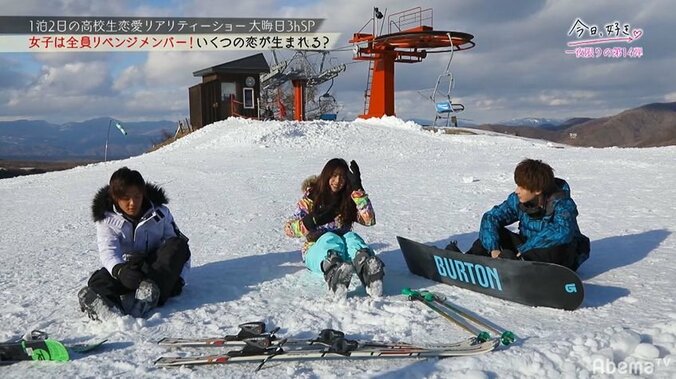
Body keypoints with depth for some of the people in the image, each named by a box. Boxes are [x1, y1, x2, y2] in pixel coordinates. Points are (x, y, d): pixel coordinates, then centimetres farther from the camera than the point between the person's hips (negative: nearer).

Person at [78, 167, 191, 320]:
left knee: (178, 245, -29)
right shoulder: (106, 219, -6)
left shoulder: (160, 212, -3)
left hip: (157, 268, 0)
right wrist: (119, 270, -46)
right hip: (126, 267, 0)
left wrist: (178, 276, -18)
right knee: (99, 280, -28)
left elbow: (179, 247, -1)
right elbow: (108, 251, -22)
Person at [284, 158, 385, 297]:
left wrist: (358, 190, -11)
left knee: (351, 237, -32)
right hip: (316, 250, -2)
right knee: (331, 238, -36)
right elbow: (289, 228, -5)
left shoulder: (349, 200, 11)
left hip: (343, 250, 2)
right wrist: (313, 220, -24)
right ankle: (334, 274, -74)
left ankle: (368, 270, -69)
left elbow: (369, 220, -6)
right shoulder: (312, 197, 5)